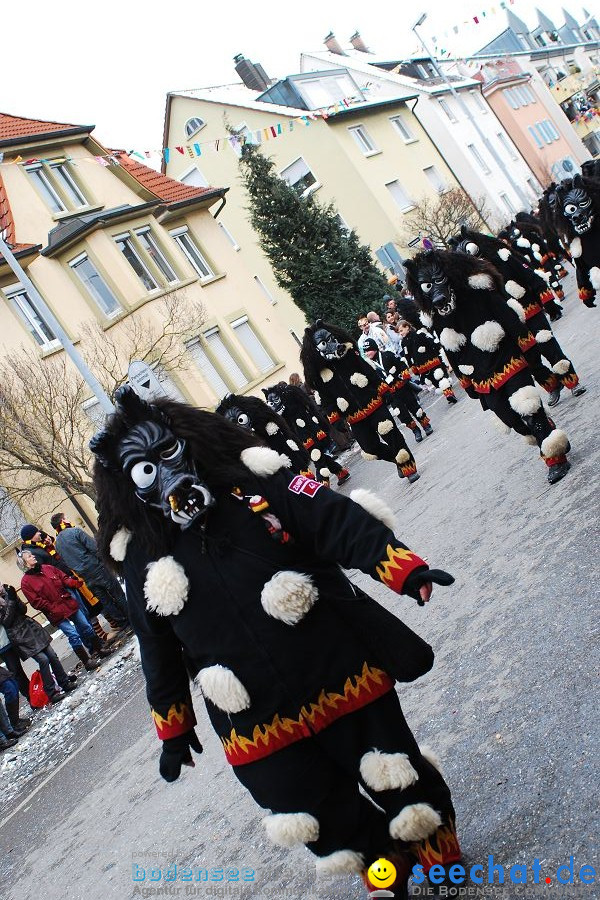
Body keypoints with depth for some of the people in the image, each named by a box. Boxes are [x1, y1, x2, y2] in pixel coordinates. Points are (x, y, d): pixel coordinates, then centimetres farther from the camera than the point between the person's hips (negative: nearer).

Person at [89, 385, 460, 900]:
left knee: (402, 787, 14)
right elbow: (160, 653, 9)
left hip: (345, 679, -1)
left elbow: (341, 524, -13)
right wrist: (173, 730, 17)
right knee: (334, 829, 13)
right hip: (258, 731, 2)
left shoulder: (256, 482, -6)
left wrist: (405, 569, -26)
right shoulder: (143, 560, -1)